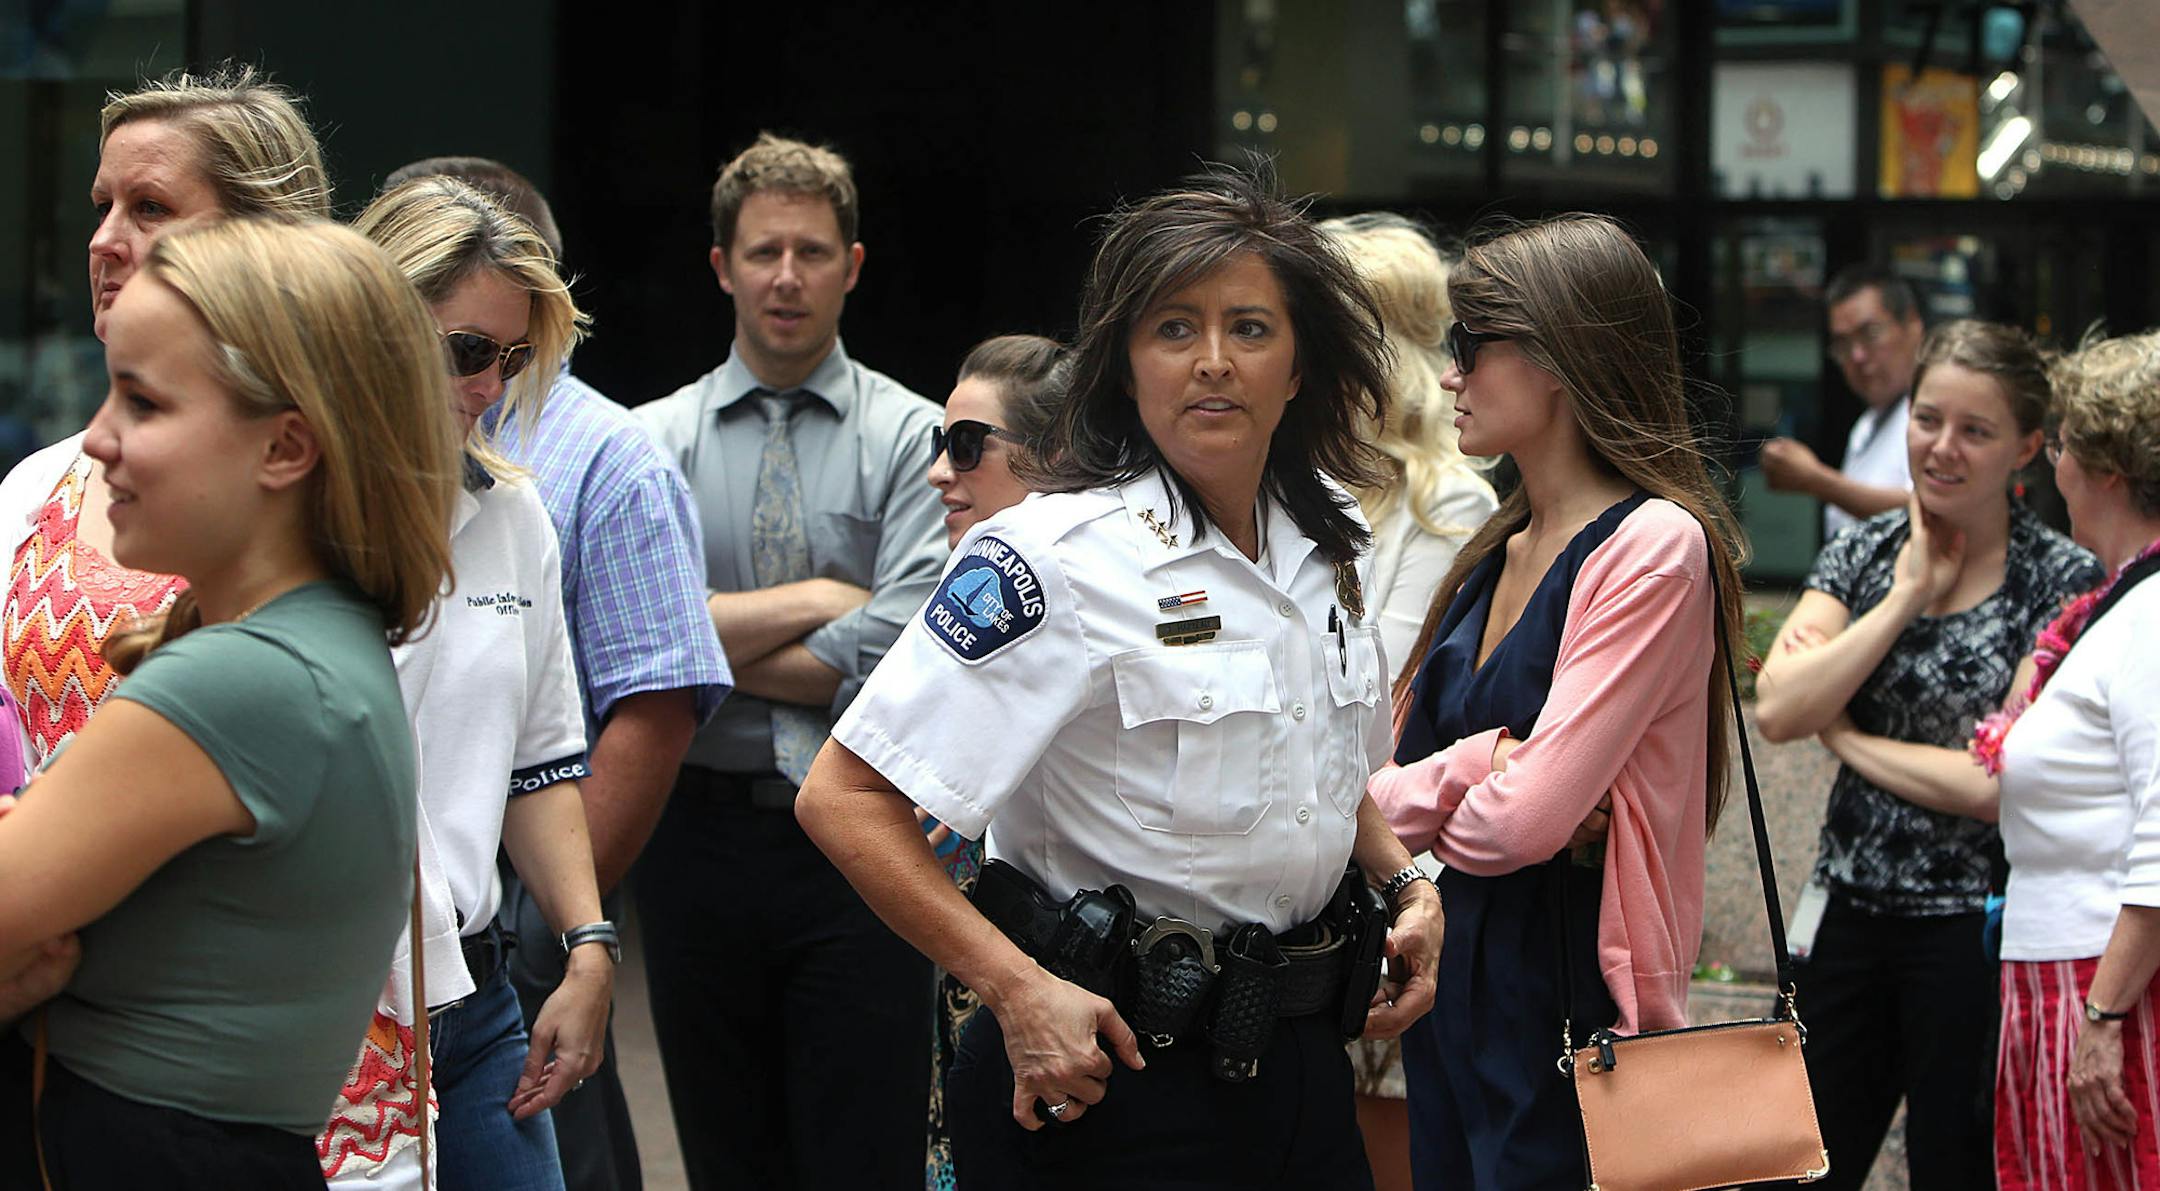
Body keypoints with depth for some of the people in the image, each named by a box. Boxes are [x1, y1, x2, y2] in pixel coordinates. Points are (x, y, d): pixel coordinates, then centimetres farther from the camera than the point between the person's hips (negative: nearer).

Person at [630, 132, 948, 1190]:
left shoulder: (913, 438, 1)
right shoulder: (654, 439, 6)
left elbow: (898, 652, -12)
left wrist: (714, 637, -6)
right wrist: (815, 601, -10)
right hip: (701, 836, 2)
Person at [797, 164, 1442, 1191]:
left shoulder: (1328, 549, 7)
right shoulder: (1056, 557, -16)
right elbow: (845, 801, -19)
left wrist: (1407, 884, 7)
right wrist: (1020, 992, -24)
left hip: (1298, 1062, 7)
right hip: (1112, 1065, -6)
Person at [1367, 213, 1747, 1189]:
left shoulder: (1654, 547, -14)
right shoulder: (1499, 552, 12)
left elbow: (1523, 817, -21)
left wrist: (1413, 800, -3)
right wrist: (1474, 769, -15)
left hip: (1569, 991, -8)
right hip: (1453, 991, 8)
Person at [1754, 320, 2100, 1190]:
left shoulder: (2062, 585, -9)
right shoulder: (1866, 552, 5)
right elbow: (1778, 711, -9)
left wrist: (1844, 735, -8)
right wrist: (1906, 597, -11)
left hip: (1973, 932, -5)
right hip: (1848, 912, 5)